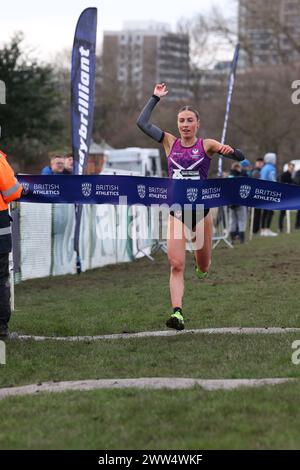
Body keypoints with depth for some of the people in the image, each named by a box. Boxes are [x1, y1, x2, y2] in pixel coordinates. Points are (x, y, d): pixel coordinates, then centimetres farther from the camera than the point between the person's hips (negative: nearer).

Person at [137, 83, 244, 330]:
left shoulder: (207, 145, 0)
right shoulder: (170, 142, 6)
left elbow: (241, 157, -6)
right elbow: (142, 123, 1)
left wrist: (230, 151, -27)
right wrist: (156, 98, 4)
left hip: (201, 210, -1)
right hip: (177, 213, 1)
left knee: (203, 267, 12)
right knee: (176, 265, -16)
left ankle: (203, 267, 49)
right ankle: (177, 313, -22)